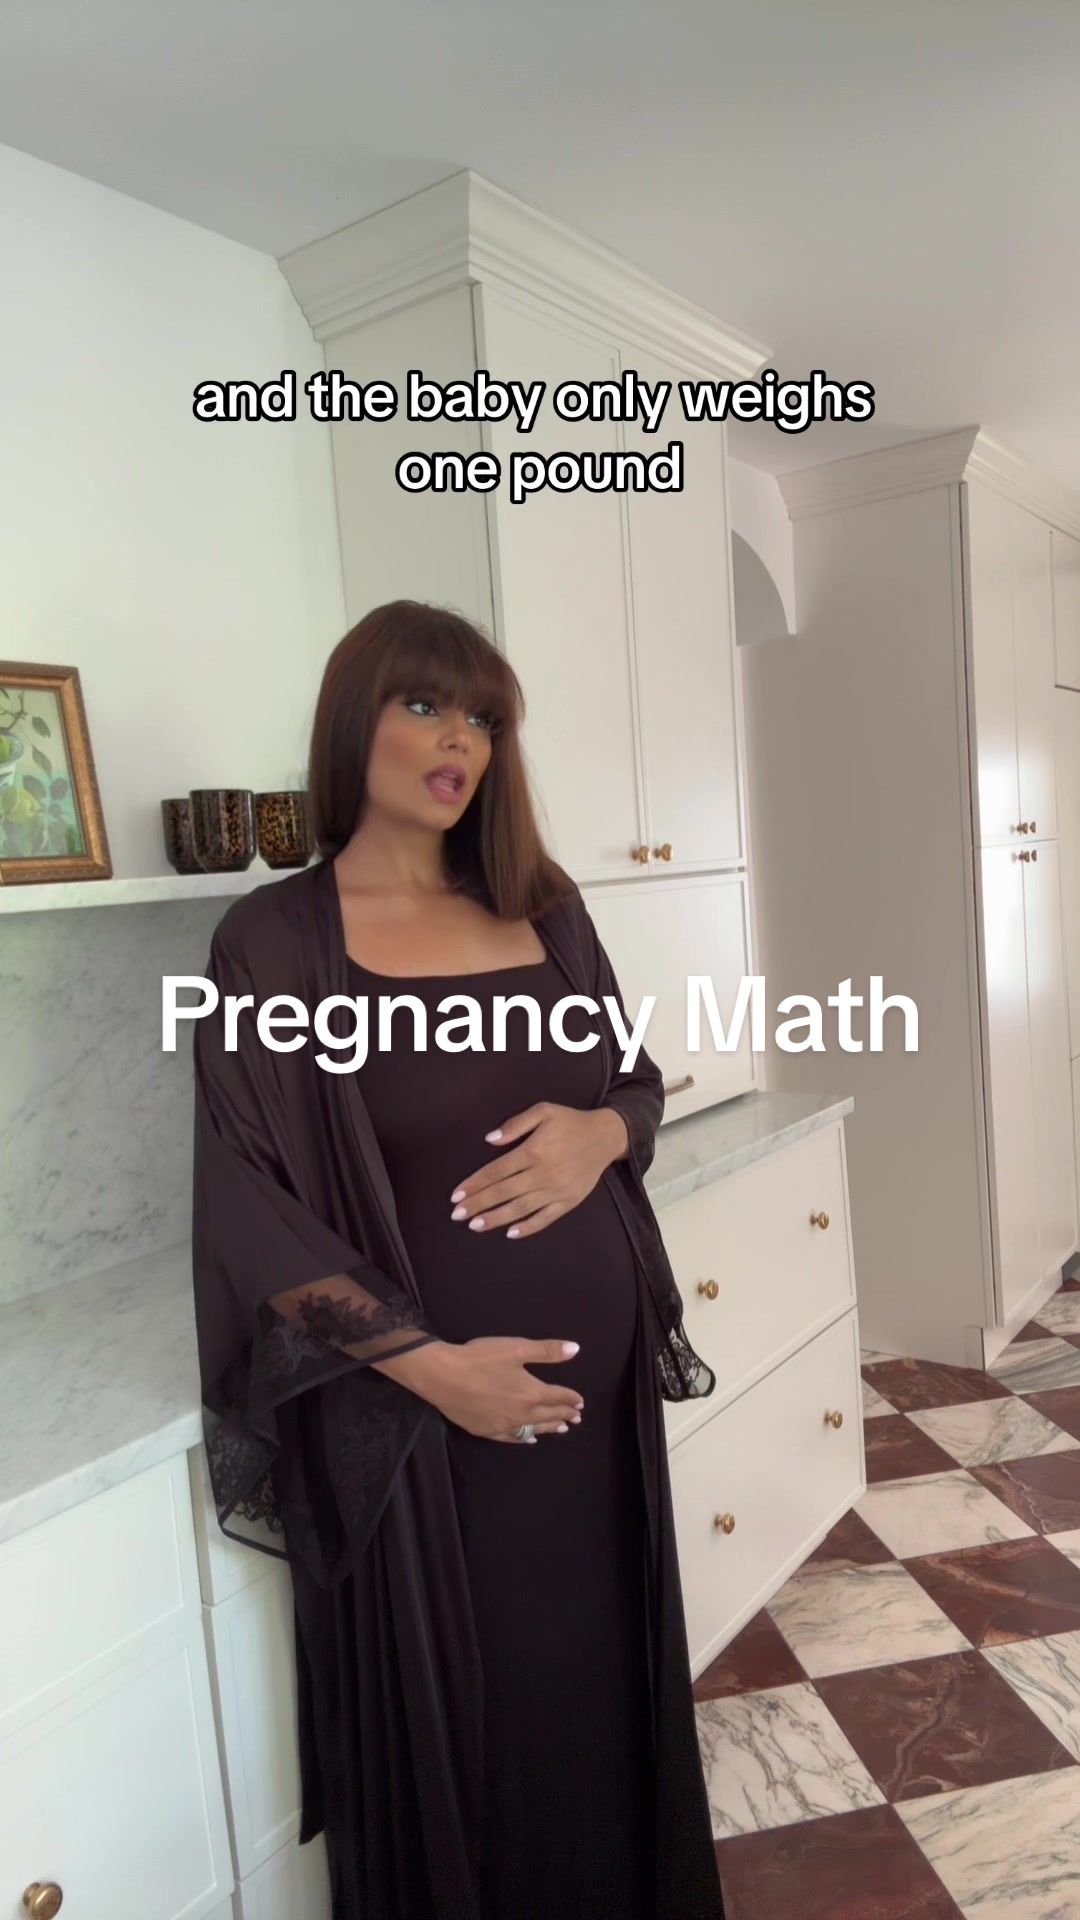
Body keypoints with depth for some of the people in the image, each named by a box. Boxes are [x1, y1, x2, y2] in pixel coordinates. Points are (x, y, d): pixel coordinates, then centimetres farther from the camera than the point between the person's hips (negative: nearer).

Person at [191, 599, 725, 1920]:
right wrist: (426, 1364, -18)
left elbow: (641, 1082, 10)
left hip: (595, 1367, 5)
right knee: (448, 1706, 14)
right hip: (418, 1402, -4)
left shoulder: (544, 907, 4)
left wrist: (601, 1131, -13)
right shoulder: (275, 941, -11)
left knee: (600, 1675, 21)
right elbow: (252, 1209, -12)